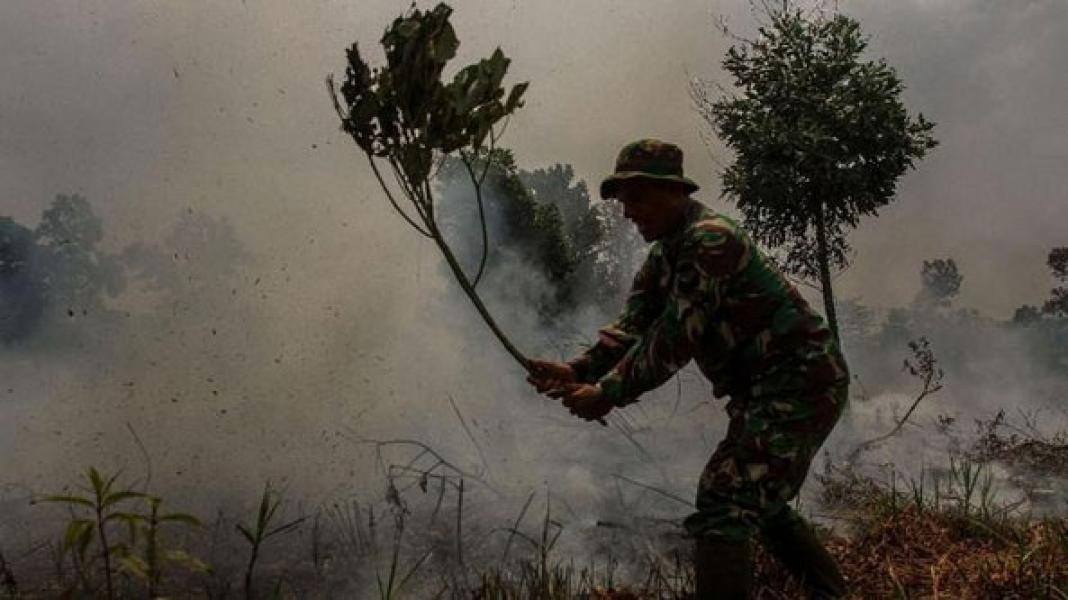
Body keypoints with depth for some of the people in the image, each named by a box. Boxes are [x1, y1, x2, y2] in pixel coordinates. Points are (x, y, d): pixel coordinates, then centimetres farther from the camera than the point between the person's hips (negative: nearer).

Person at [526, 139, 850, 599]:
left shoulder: (710, 239, -19)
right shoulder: (664, 255, 11)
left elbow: (673, 338, -23)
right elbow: (631, 326, 2)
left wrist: (607, 394, -19)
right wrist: (578, 370, -14)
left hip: (800, 381, -11)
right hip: (765, 389, 11)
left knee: (722, 501, -17)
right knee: (758, 501, 24)